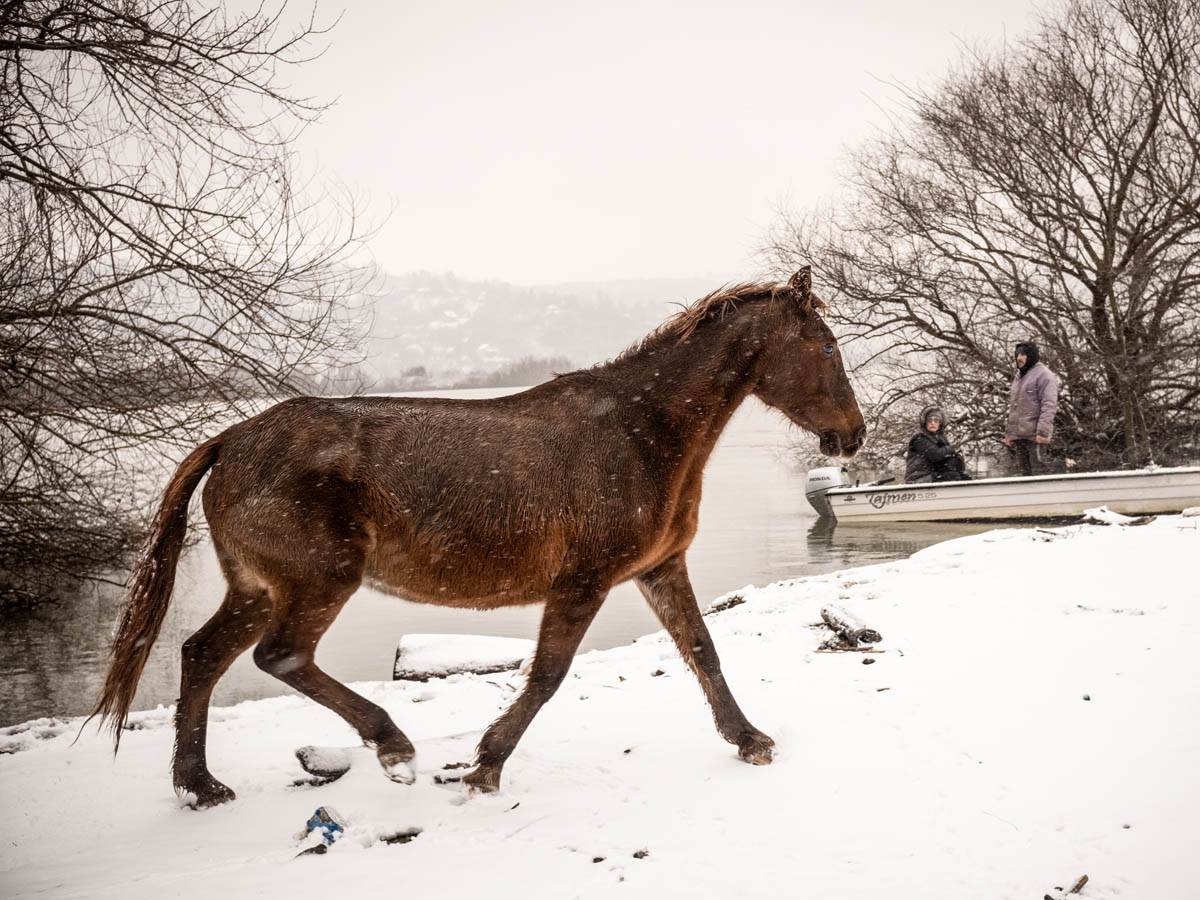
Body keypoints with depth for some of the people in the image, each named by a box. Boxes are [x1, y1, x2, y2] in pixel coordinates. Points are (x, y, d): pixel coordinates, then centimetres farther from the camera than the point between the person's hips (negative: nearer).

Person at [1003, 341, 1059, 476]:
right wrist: (1008, 433, 21)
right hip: (1018, 435, 8)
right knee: (1024, 473, 9)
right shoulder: (1018, 377, 21)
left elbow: (1049, 405, -13)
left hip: (1034, 435, -8)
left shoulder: (1044, 375, -4)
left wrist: (1043, 431, -22)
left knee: (1038, 473, -9)